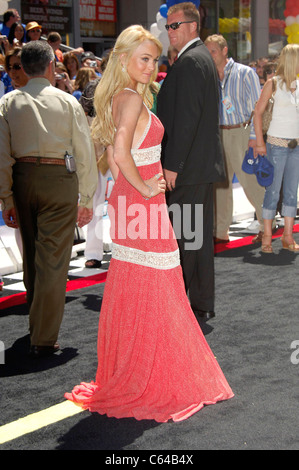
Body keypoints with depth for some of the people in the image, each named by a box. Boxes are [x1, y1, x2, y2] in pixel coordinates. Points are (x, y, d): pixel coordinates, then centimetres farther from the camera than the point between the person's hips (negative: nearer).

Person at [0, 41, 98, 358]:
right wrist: (86, 198, 5)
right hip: (59, 178, -4)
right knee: (52, 260, -2)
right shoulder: (67, 102, -3)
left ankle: (37, 326, 33)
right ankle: (44, 339, -3)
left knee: (31, 256, 18)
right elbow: (85, 154, -2)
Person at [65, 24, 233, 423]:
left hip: (127, 199, 9)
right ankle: (151, 382, 11)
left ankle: (126, 376, 27)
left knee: (130, 292, 15)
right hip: (143, 207, -9)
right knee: (151, 293, 0)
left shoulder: (118, 97, 12)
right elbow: (121, 153, -29)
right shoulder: (133, 98, -17)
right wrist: (144, 187, -17)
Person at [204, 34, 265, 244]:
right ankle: (221, 231, 13)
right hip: (218, 133, 5)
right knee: (220, 183, 6)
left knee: (250, 182, -3)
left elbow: (257, 106, -4)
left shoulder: (245, 73, -3)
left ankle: (266, 226, 13)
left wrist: (254, 136, -10)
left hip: (240, 133, -5)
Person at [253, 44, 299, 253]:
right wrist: (260, 142, -9)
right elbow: (258, 113, -3)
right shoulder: (273, 83, -4)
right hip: (277, 143, -5)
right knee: (273, 190, -3)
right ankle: (267, 236, 5)